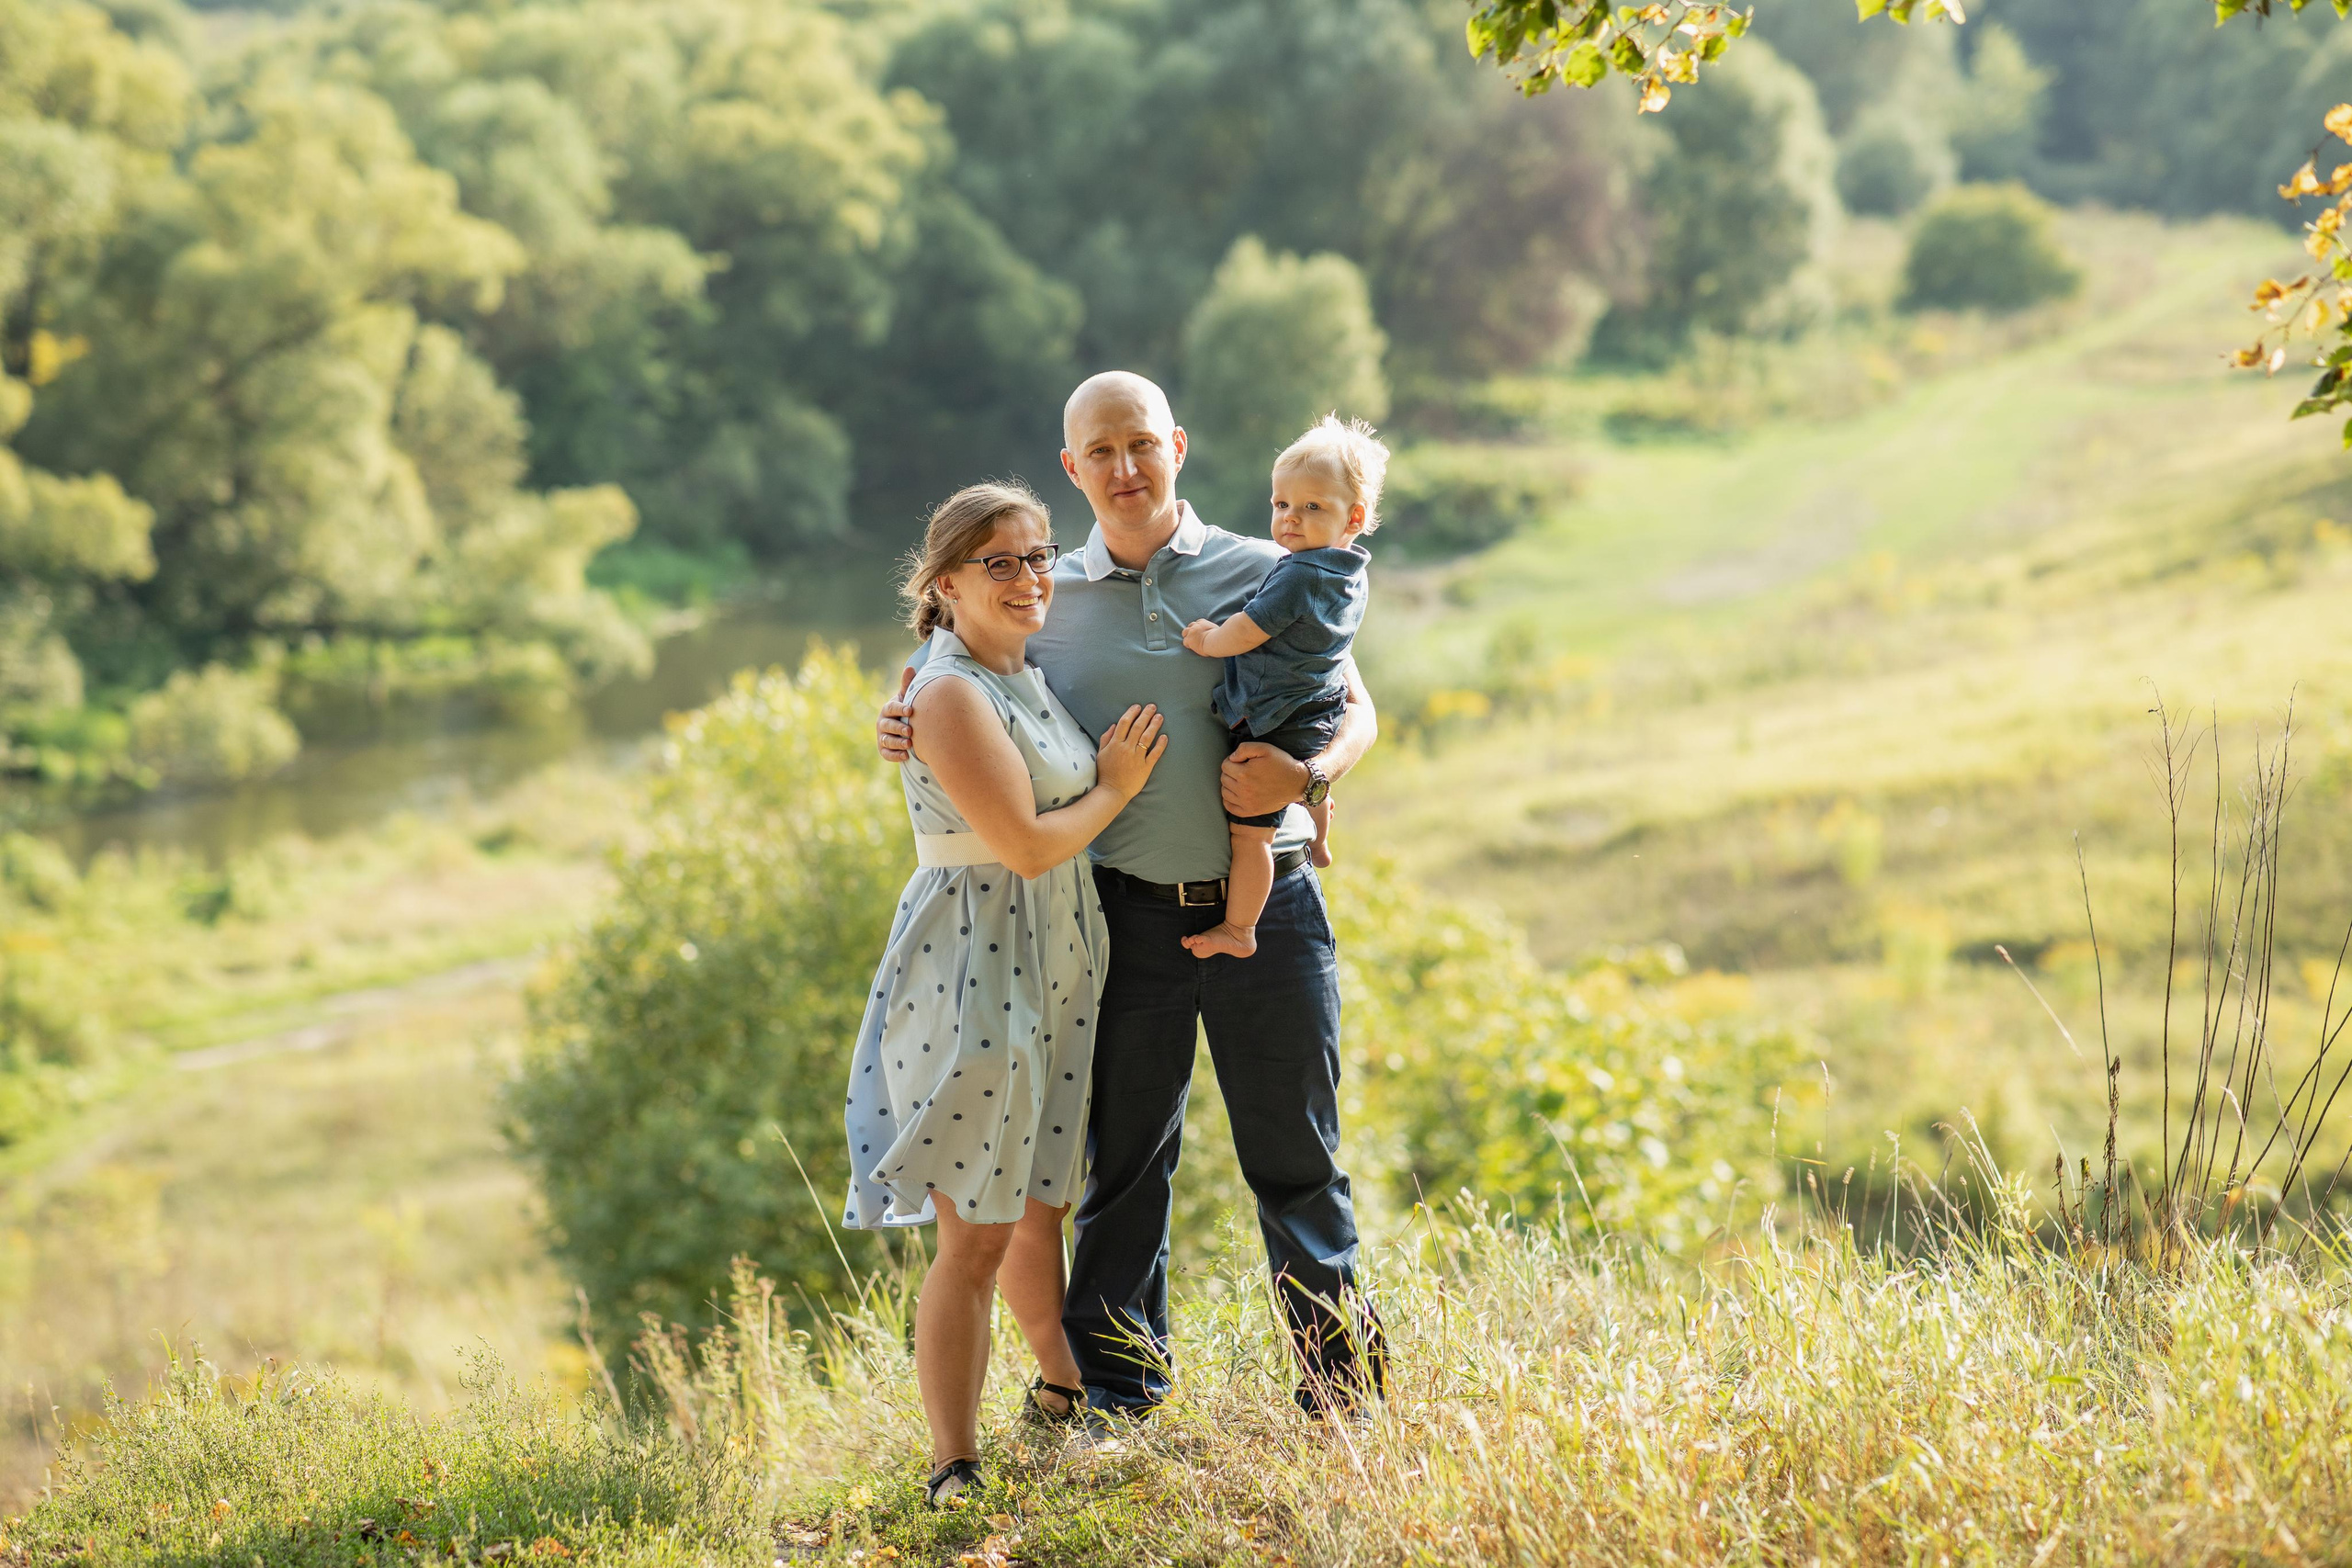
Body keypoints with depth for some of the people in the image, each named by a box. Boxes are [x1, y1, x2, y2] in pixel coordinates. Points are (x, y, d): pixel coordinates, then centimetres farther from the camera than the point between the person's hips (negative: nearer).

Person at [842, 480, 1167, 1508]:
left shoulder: (1030, 675, 11)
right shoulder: (951, 693, -17)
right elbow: (1028, 842, -19)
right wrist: (1116, 787, -4)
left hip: (1053, 969, 9)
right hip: (973, 970, -9)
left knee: (1041, 1204, 23)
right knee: (976, 1236, -6)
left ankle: (1064, 1393, 42)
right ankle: (954, 1475, -1)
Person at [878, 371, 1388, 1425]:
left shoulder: (1260, 575, 5)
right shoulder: (1046, 600, 8)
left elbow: (1354, 707, 7)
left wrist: (1307, 777, -14)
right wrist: (904, 734, -4)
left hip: (1266, 907, -1)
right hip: (1126, 918, 1)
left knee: (1295, 1157, 5)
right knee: (1121, 1156, 7)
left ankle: (1343, 1385, 16)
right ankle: (1113, 1394, 18)